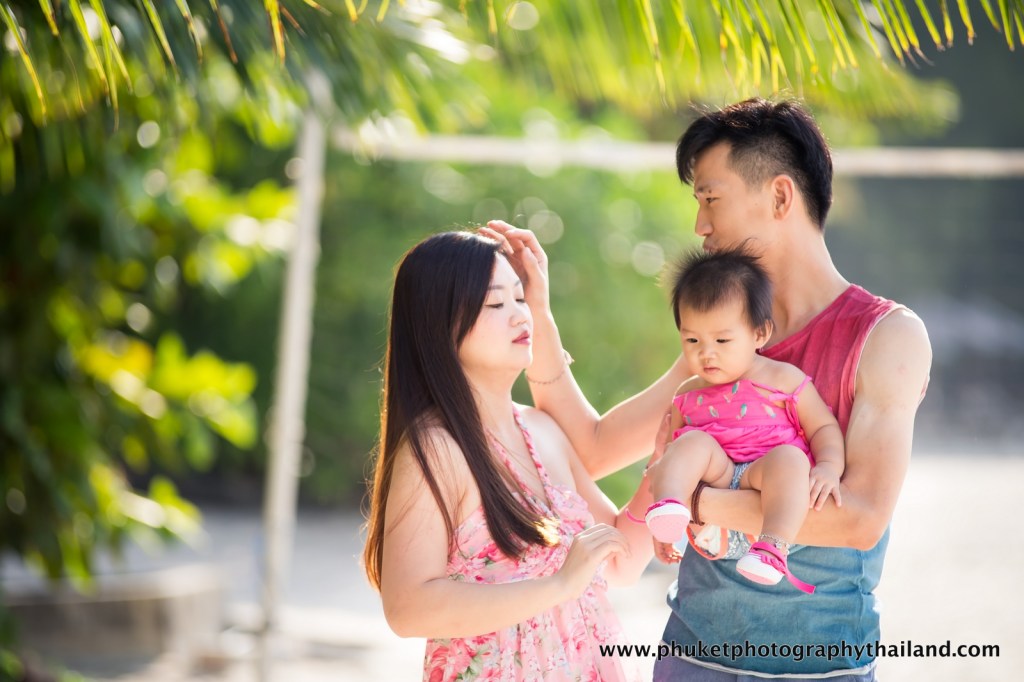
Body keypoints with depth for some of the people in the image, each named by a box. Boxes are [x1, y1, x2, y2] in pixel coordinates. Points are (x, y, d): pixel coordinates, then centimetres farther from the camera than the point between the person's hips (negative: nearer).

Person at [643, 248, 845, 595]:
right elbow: (671, 456, 22)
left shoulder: (783, 379, 8)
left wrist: (829, 467, -15)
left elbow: (824, 428, 7)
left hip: (764, 476, -3)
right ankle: (668, 506, -47)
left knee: (789, 457, -33)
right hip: (715, 477, 3)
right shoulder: (688, 396, 20)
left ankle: (772, 547, -53)